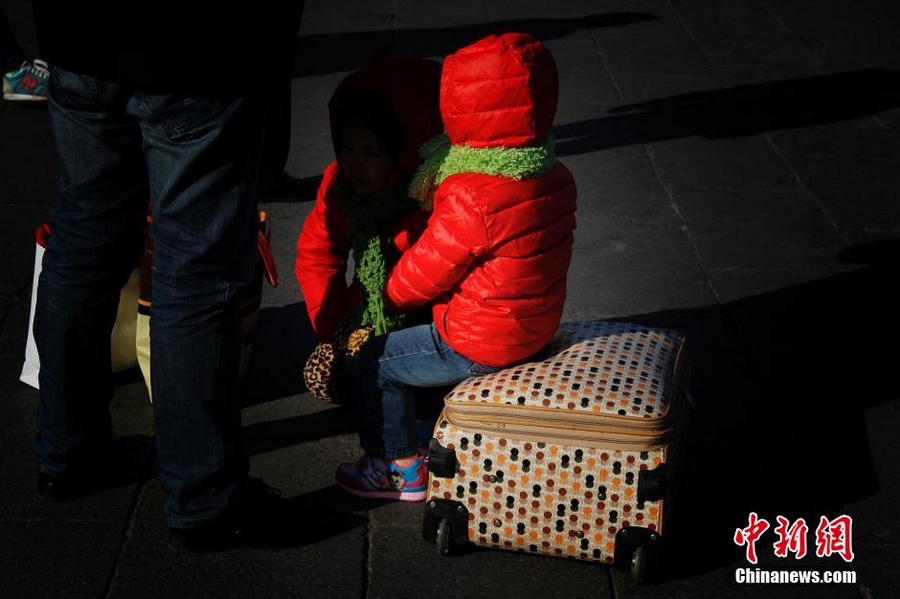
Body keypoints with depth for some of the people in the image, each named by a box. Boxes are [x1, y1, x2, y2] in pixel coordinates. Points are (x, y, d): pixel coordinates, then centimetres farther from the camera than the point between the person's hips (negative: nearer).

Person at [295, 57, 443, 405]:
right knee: (321, 378, -10)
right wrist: (333, 328, -1)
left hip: (420, 320, -6)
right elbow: (316, 257, 5)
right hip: (367, 313, 6)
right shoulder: (338, 183, -6)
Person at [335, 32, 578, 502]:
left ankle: (400, 468, 21)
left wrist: (388, 295, 4)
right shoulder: (556, 178, -4)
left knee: (375, 361, 8)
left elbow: (424, 273, -17)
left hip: (480, 346, -9)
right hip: (537, 326, 9)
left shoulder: (472, 200, -30)